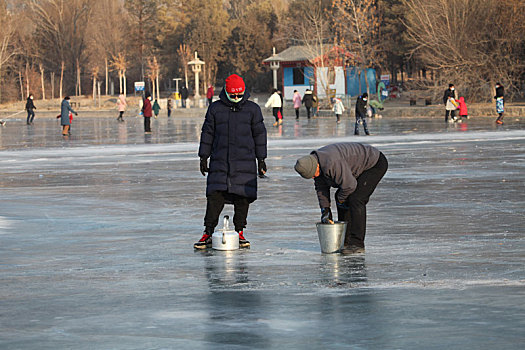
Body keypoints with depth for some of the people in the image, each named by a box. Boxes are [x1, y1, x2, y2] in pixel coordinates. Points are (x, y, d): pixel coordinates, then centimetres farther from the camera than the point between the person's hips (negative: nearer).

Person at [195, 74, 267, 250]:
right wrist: (203, 157, 8)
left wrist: (261, 159, 7)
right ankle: (208, 234, -1)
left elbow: (259, 134, 9)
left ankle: (239, 233, 11)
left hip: (245, 164, 0)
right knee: (215, 197, -6)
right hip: (219, 163, 0)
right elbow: (207, 133, 11)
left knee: (243, 199, -1)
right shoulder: (215, 109, 7)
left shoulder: (253, 109, 5)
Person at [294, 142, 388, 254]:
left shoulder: (331, 164, -36)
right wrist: (325, 210, -1)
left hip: (375, 164, -10)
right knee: (340, 198, 9)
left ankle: (357, 244, -18)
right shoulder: (314, 162, -4)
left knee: (355, 200, -21)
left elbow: (349, 185, -31)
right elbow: (321, 187, 5)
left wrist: (341, 199, -11)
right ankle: (345, 241, 15)